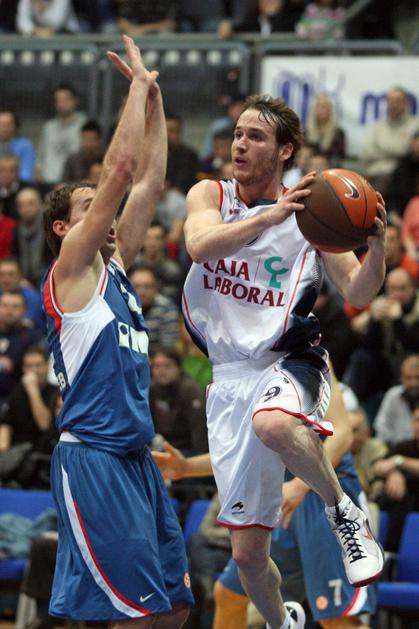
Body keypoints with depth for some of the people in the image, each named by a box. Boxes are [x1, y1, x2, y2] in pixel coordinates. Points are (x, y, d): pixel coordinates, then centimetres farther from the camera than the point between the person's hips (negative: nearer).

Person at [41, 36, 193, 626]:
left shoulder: (114, 267, 18)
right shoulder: (71, 269, -4)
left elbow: (148, 182, 19)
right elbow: (120, 168, -10)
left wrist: (154, 100, 16)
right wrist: (139, 85, -3)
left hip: (135, 458, 9)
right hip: (92, 459, -9)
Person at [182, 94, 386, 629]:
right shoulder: (211, 195, 2)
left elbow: (357, 293, 0)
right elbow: (201, 244, -20)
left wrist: (376, 247, -20)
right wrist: (273, 216, -33)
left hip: (289, 363, -3)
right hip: (230, 378, 3)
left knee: (272, 423, -42)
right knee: (247, 551, 5)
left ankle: (344, 511, -18)